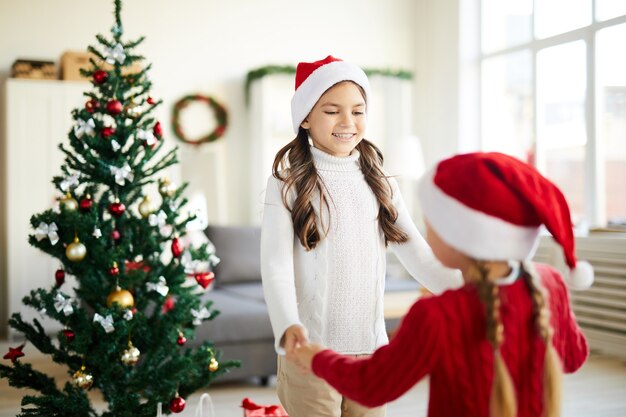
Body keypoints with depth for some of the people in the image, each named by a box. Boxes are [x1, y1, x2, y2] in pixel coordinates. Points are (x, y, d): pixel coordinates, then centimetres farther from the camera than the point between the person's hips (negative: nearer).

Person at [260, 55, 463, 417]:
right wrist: (288, 325, -29)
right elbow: (276, 264, -13)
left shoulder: (378, 183, 8)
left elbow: (417, 253, 4)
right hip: (311, 351, -4)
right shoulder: (289, 184, -5)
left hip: (372, 347, 4)